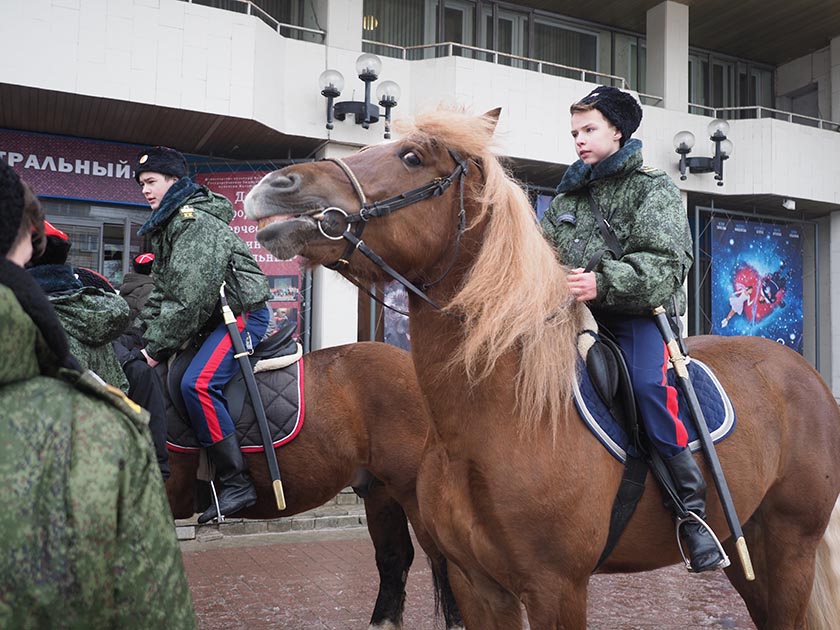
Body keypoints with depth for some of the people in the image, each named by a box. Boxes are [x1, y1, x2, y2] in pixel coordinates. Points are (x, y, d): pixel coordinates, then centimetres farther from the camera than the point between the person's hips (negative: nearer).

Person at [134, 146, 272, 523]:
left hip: (242, 313, -11)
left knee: (198, 383, -28)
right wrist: (149, 337, 2)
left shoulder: (196, 222, -17)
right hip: (213, 318, 11)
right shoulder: (166, 224, 16)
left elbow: (189, 297, -23)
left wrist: (158, 347, -17)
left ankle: (236, 484, -23)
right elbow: (162, 290, 16)